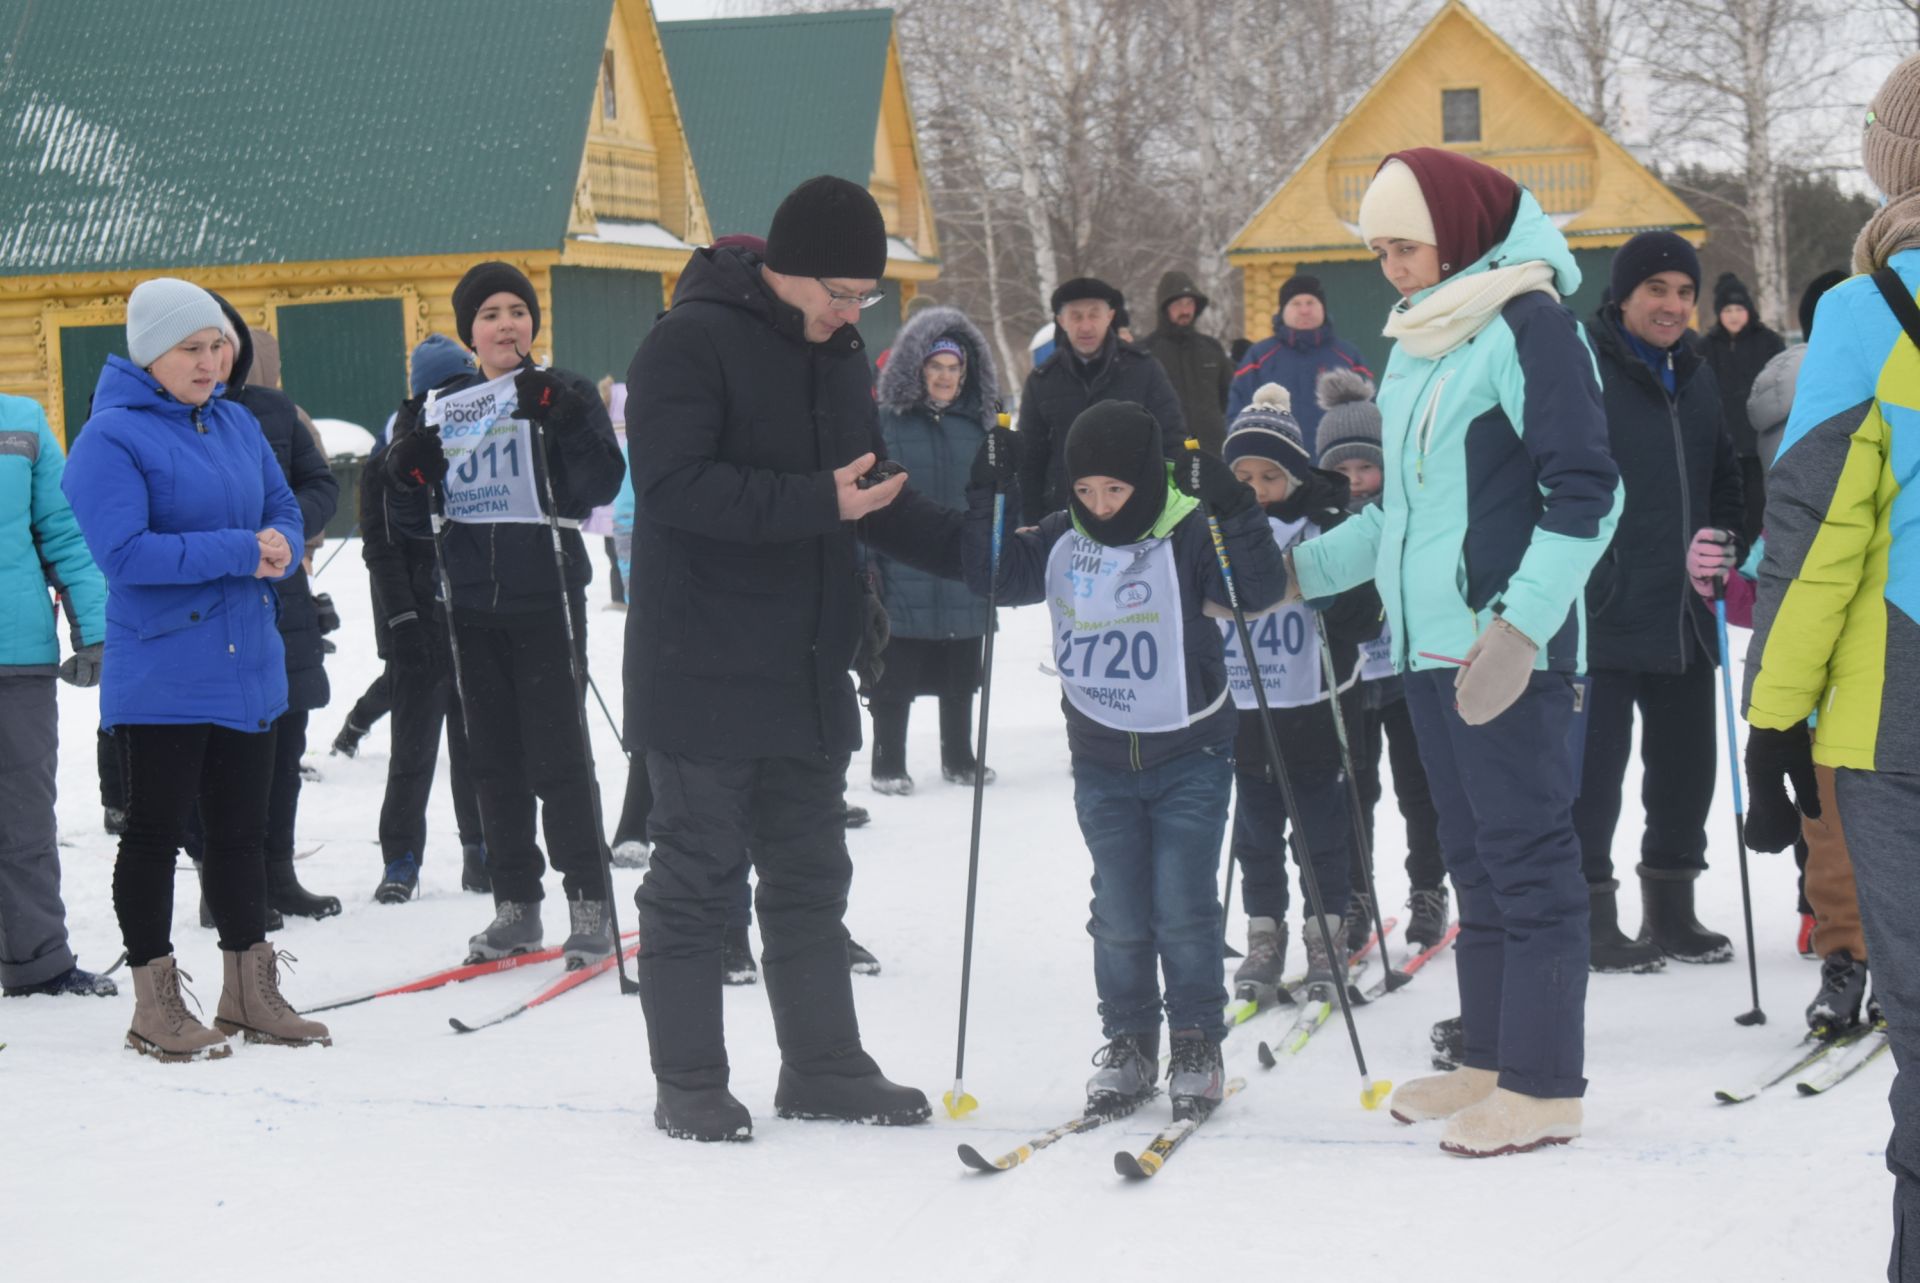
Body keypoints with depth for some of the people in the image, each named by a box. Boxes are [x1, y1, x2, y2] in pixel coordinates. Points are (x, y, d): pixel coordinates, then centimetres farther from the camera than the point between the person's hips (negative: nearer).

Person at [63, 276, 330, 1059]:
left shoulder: (237, 424, 9)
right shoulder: (111, 438, -12)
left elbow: (284, 510, 15)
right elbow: (125, 553, -22)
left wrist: (281, 546, -9)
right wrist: (239, 551, -23)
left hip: (247, 665, 7)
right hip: (160, 676, -7)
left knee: (242, 831, 14)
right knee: (155, 833, 3)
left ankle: (249, 993, 24)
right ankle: (156, 1005, 11)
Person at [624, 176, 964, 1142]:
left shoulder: (840, 357, 13)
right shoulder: (691, 343, -12)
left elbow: (871, 495, 19)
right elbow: (673, 484, -23)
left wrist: (965, 547, 4)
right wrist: (817, 501, -27)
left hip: (808, 673, 8)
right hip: (702, 672, -8)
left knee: (811, 874, 13)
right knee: (698, 873, 0)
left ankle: (823, 1066, 22)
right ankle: (687, 1081, 9)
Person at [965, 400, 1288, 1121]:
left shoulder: (1189, 534, -12)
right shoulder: (1061, 543, 0)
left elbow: (1260, 592, -19)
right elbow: (992, 577, 5)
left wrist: (1237, 515, -33)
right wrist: (988, 500, -8)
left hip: (1190, 756, -3)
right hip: (1102, 762, 3)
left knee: (1183, 908, -3)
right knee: (1119, 912, 6)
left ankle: (1197, 1046, 11)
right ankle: (1126, 1043, 19)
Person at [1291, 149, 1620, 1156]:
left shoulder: (1527, 321, -10)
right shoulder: (1419, 339, 16)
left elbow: (1586, 491, -15)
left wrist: (1521, 619, -22)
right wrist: (1308, 567, 21)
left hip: (1506, 647, -9)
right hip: (1430, 639, 9)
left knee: (1526, 853, -5)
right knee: (1473, 855, 13)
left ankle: (1545, 1084, -1)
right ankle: (1492, 1060, 21)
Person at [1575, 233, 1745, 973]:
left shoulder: (1696, 377, 15)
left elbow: (1724, 476, 24)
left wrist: (1725, 540, 5)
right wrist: (1586, 584, -16)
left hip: (1685, 615, 7)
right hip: (1604, 614, -7)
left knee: (1687, 761, 13)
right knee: (1595, 767, -1)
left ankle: (1672, 911, 25)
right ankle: (1594, 917, 8)